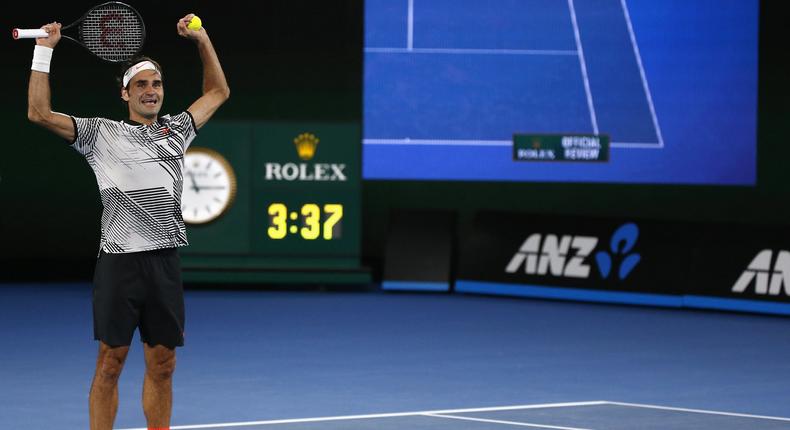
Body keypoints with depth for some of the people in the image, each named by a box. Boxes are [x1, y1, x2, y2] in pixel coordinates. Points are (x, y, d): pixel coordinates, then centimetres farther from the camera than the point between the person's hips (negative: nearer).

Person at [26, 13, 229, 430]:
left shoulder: (176, 130, 17)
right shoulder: (102, 133, 5)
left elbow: (218, 92, 30)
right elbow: (40, 113, -3)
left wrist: (203, 40, 23)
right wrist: (44, 51, -4)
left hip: (165, 262, 4)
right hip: (120, 261, -4)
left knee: (162, 365, 6)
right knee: (110, 362, -1)